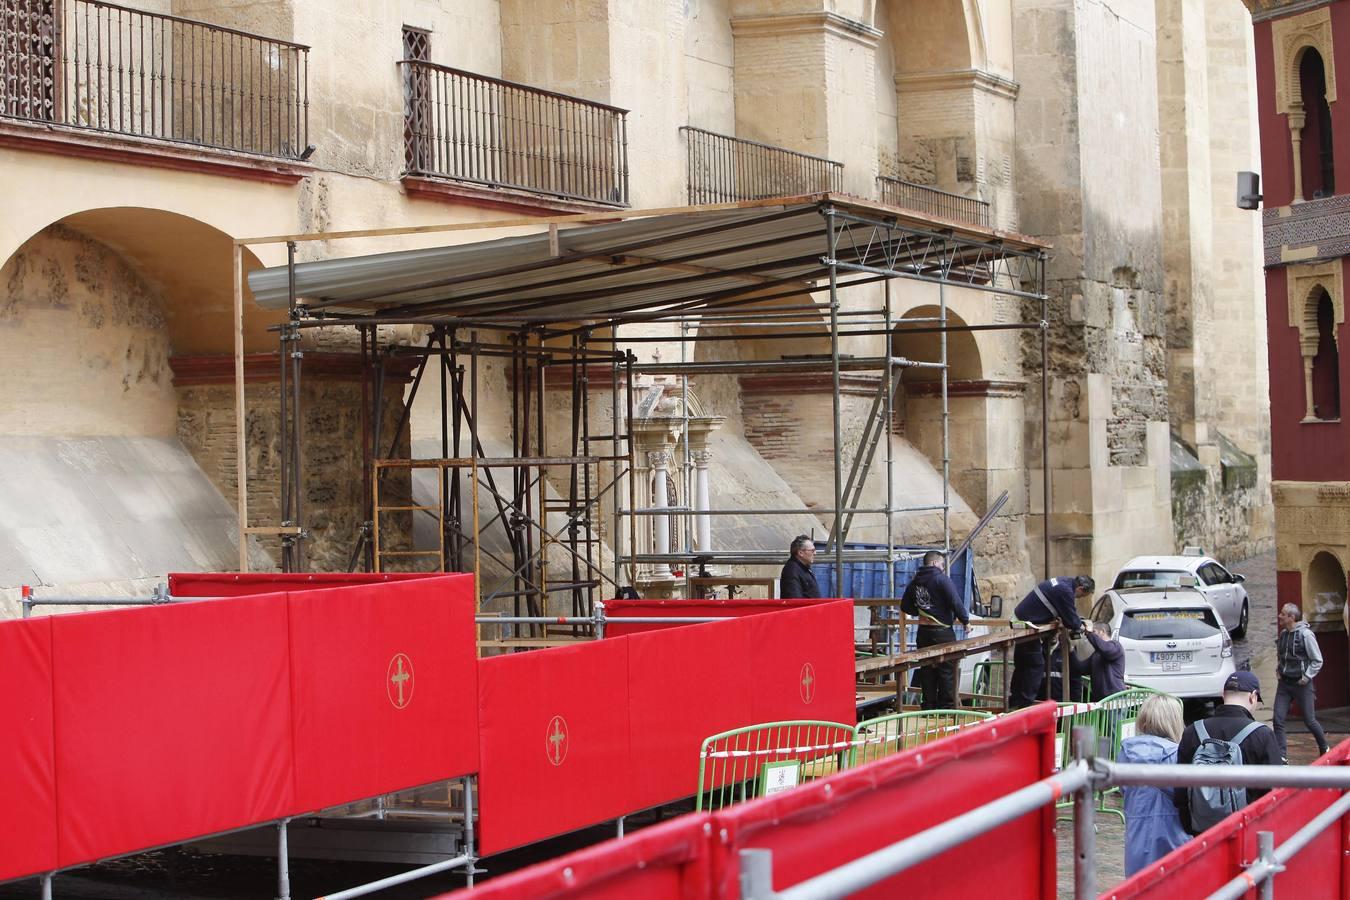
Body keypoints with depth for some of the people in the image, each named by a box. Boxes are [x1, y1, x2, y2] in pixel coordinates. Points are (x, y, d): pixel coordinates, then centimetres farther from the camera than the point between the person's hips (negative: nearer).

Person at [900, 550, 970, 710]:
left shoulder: (915, 582, 7)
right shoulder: (941, 579, -13)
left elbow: (905, 607, 12)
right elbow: (956, 602, -18)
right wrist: (965, 620, -6)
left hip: (923, 632, 6)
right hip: (942, 632, -6)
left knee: (927, 671, 11)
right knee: (947, 672, 2)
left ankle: (928, 707, 14)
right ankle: (947, 707, 2)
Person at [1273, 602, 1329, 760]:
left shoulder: (1305, 634, -14)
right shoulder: (1283, 634, 7)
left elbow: (1317, 660, -10)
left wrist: (1306, 677, -14)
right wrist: (1279, 668, 10)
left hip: (1302, 684, -6)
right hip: (1284, 683, 6)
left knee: (1309, 720, 5)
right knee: (1278, 719, -4)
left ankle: (1324, 748, 29)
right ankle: (1281, 756, -1)